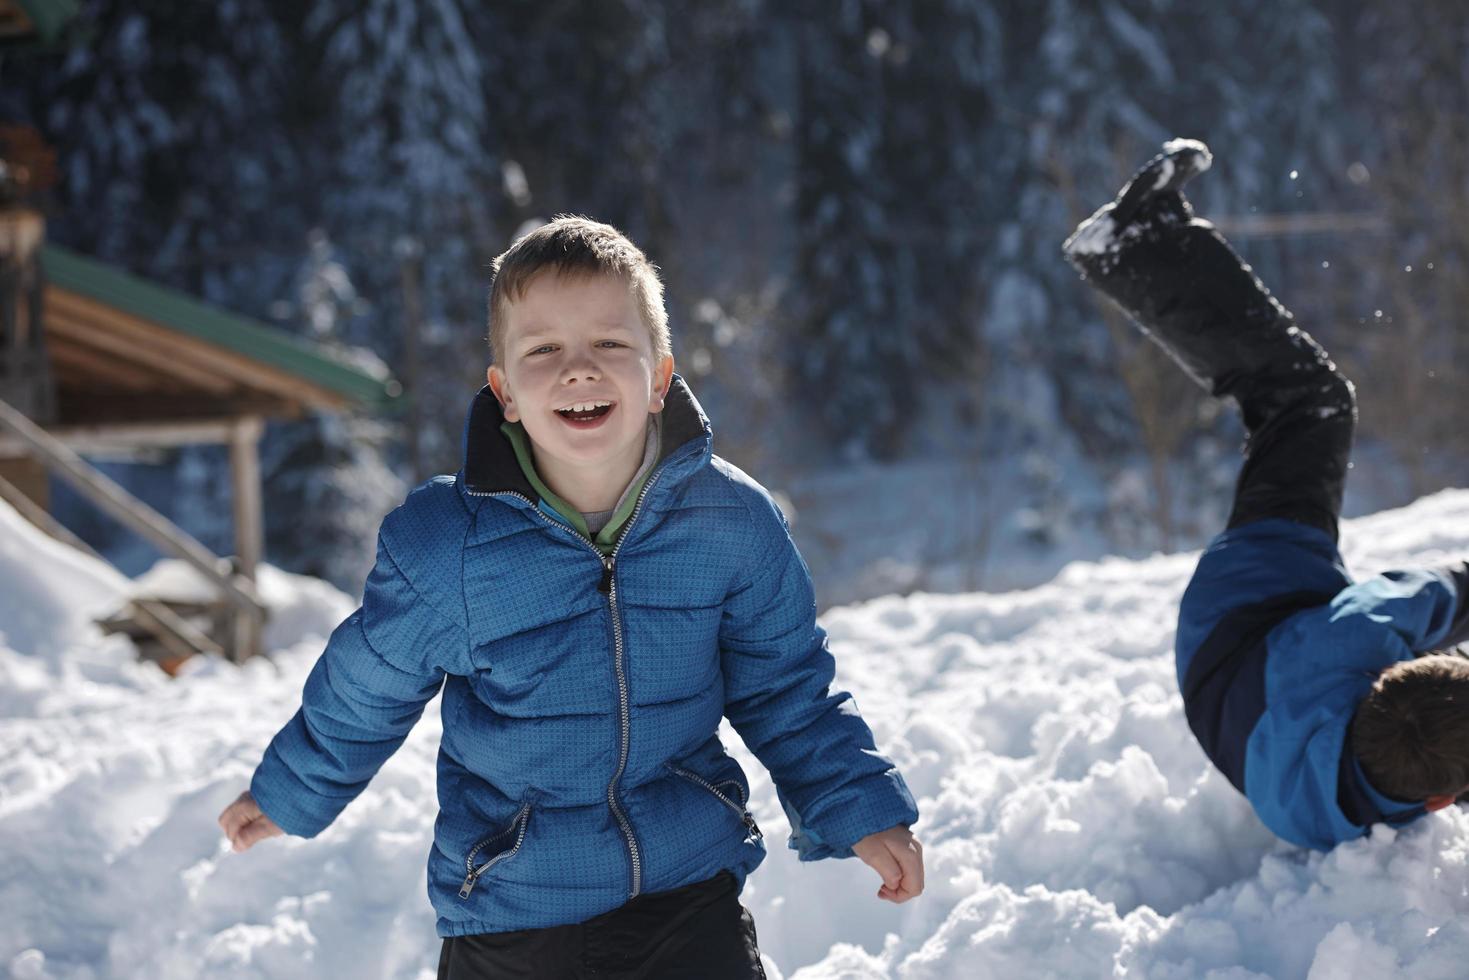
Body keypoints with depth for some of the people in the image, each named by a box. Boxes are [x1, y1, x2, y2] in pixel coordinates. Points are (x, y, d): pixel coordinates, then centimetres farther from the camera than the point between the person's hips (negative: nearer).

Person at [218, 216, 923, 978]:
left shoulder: (731, 522, -7)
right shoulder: (439, 546, -13)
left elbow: (784, 687, 8)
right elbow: (364, 694, 5)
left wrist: (859, 812, 3)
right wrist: (289, 797, 18)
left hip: (689, 894, 1)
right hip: (511, 918, -1)